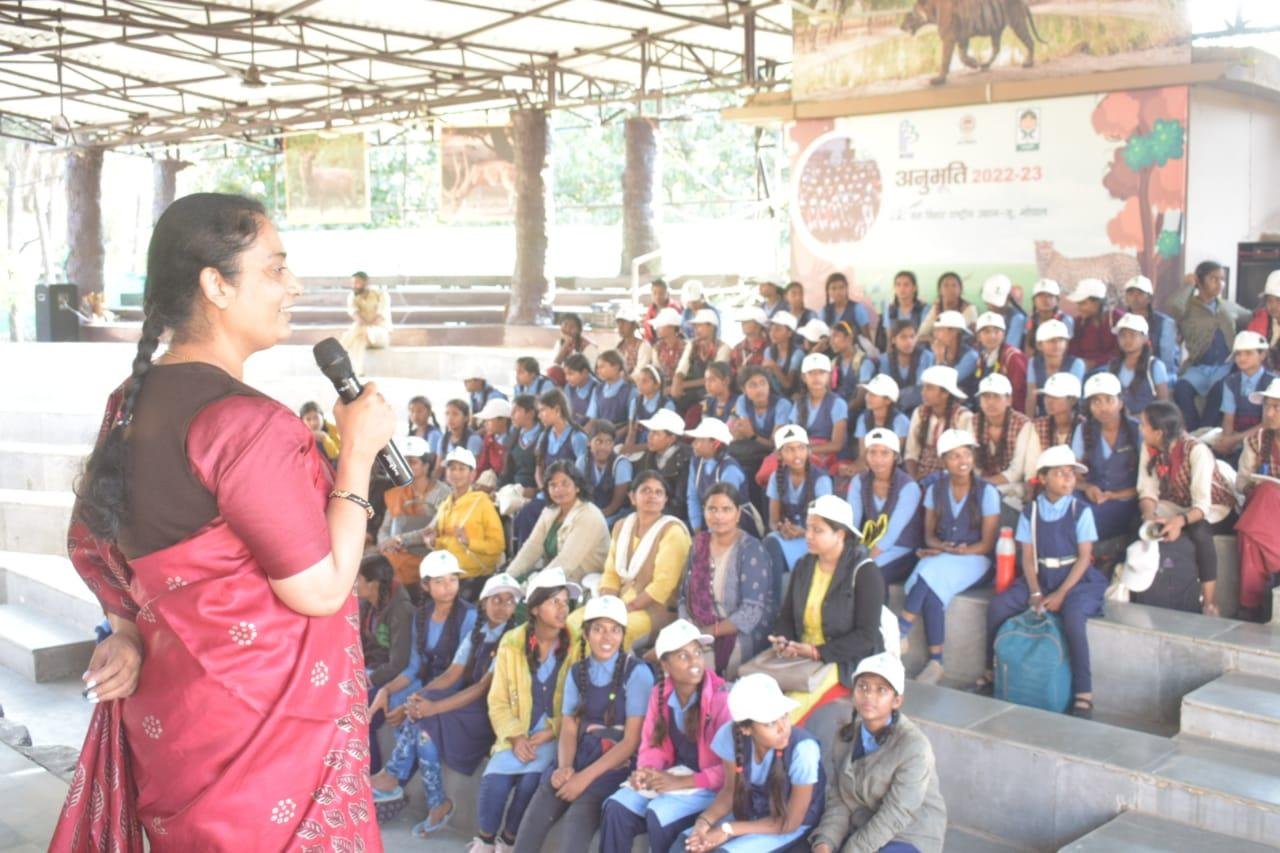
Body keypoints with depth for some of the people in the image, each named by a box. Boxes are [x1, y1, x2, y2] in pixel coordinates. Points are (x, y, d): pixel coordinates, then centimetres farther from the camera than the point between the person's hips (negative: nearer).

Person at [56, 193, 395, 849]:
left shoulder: (132, 403, 4)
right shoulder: (246, 422, -24)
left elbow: (88, 541, 14)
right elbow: (321, 588, -21)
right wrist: (358, 451, -14)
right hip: (257, 716, -9)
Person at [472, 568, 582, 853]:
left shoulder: (577, 645, -4)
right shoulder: (511, 643, 1)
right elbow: (498, 702, 1)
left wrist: (552, 732, -15)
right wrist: (515, 736, -14)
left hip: (557, 736, -1)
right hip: (518, 735, 2)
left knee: (532, 777, -28)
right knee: (494, 778, -23)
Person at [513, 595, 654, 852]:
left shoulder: (637, 673, -5)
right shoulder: (577, 672, 11)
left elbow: (632, 740, -9)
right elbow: (568, 729, 7)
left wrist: (586, 776, -16)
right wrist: (564, 766, -15)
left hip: (616, 764, -4)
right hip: (579, 757, 4)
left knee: (577, 819, -29)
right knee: (533, 821, -19)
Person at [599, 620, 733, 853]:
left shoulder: (721, 699, -16)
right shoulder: (660, 694, 3)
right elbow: (653, 744, 11)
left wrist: (681, 782, -22)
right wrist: (645, 771, -11)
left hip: (709, 786, -5)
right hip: (672, 776, 6)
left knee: (659, 814, -30)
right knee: (616, 808, -18)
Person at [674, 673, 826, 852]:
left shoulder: (803, 749, -32)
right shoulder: (730, 735, -19)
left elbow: (790, 822, -21)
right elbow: (730, 791, -2)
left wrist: (728, 830, -23)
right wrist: (704, 821, -22)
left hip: (793, 827, -5)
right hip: (751, 813, 5)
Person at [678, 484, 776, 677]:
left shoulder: (751, 550, -10)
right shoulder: (698, 544, 6)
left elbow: (752, 612, -16)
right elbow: (684, 596, 9)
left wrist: (708, 631, -18)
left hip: (742, 637, -5)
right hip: (701, 634, 5)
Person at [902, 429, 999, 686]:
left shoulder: (987, 492, -5)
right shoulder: (935, 490, 7)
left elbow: (987, 544, -6)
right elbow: (929, 534, 11)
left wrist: (954, 552, -16)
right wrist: (940, 546, -12)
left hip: (973, 559, -3)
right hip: (939, 558, 3)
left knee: (930, 574, -33)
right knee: (931, 592, -31)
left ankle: (899, 634, -26)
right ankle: (935, 663, -27)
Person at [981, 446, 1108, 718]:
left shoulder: (1081, 510, -6)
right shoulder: (1030, 511, 2)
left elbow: (1084, 557, -8)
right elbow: (1028, 556, 2)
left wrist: (1061, 594, -17)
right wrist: (1035, 592, -13)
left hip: (1075, 578, -3)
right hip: (1040, 577, 3)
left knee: (1072, 616, -33)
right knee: (997, 606, -16)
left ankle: (1083, 695, -23)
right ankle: (992, 673, 4)